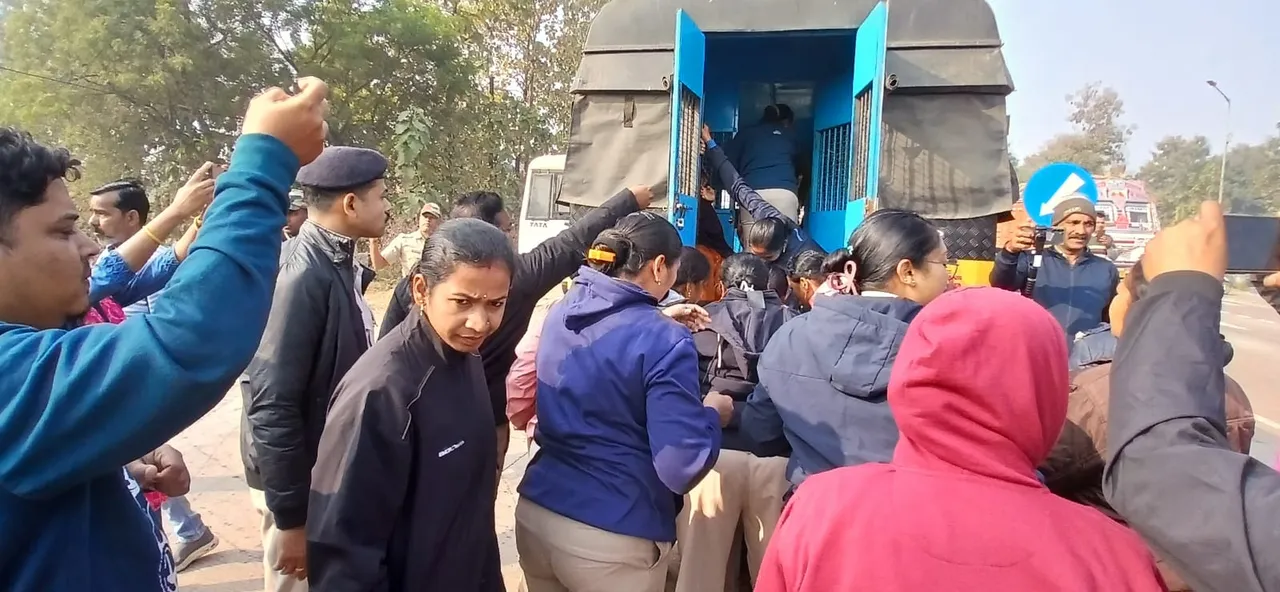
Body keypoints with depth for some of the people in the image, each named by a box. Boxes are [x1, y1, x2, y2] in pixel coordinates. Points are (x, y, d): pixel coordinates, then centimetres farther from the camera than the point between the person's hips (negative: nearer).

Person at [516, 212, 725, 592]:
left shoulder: (560, 313, 3)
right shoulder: (663, 343, -18)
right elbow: (682, 468, -20)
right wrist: (712, 415, -3)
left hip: (535, 514, 6)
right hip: (611, 540, -6)